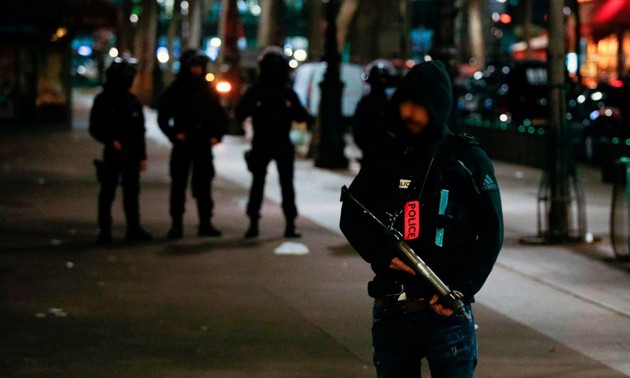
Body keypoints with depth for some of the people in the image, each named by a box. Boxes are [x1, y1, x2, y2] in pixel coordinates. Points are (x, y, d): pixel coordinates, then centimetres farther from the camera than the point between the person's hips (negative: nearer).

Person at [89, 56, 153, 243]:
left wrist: (142, 156, 10)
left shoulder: (133, 102, 11)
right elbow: (94, 128, -3)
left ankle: (134, 228, 12)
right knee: (107, 193, 0)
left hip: (132, 155, 4)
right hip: (112, 154, -4)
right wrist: (111, 141, -18)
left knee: (132, 193, 7)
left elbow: (140, 131, 14)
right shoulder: (103, 100, -2)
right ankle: (104, 230, 5)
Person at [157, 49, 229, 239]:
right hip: (183, 145, -3)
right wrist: (174, 134, -12)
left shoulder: (209, 91, 9)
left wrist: (217, 135, 3)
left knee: (203, 184, 5)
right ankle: (177, 224, 4)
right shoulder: (175, 90, -1)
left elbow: (221, 116, 15)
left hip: (204, 145, 3)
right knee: (179, 184, 0)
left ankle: (206, 223, 10)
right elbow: (163, 117, -1)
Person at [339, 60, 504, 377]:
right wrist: (381, 255, -8)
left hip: (445, 312, -4)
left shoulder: (468, 158, 0)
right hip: (390, 312, 4)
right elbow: (351, 216, 12)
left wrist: (462, 289, -11)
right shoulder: (386, 158, 9)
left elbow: (491, 233, 0)